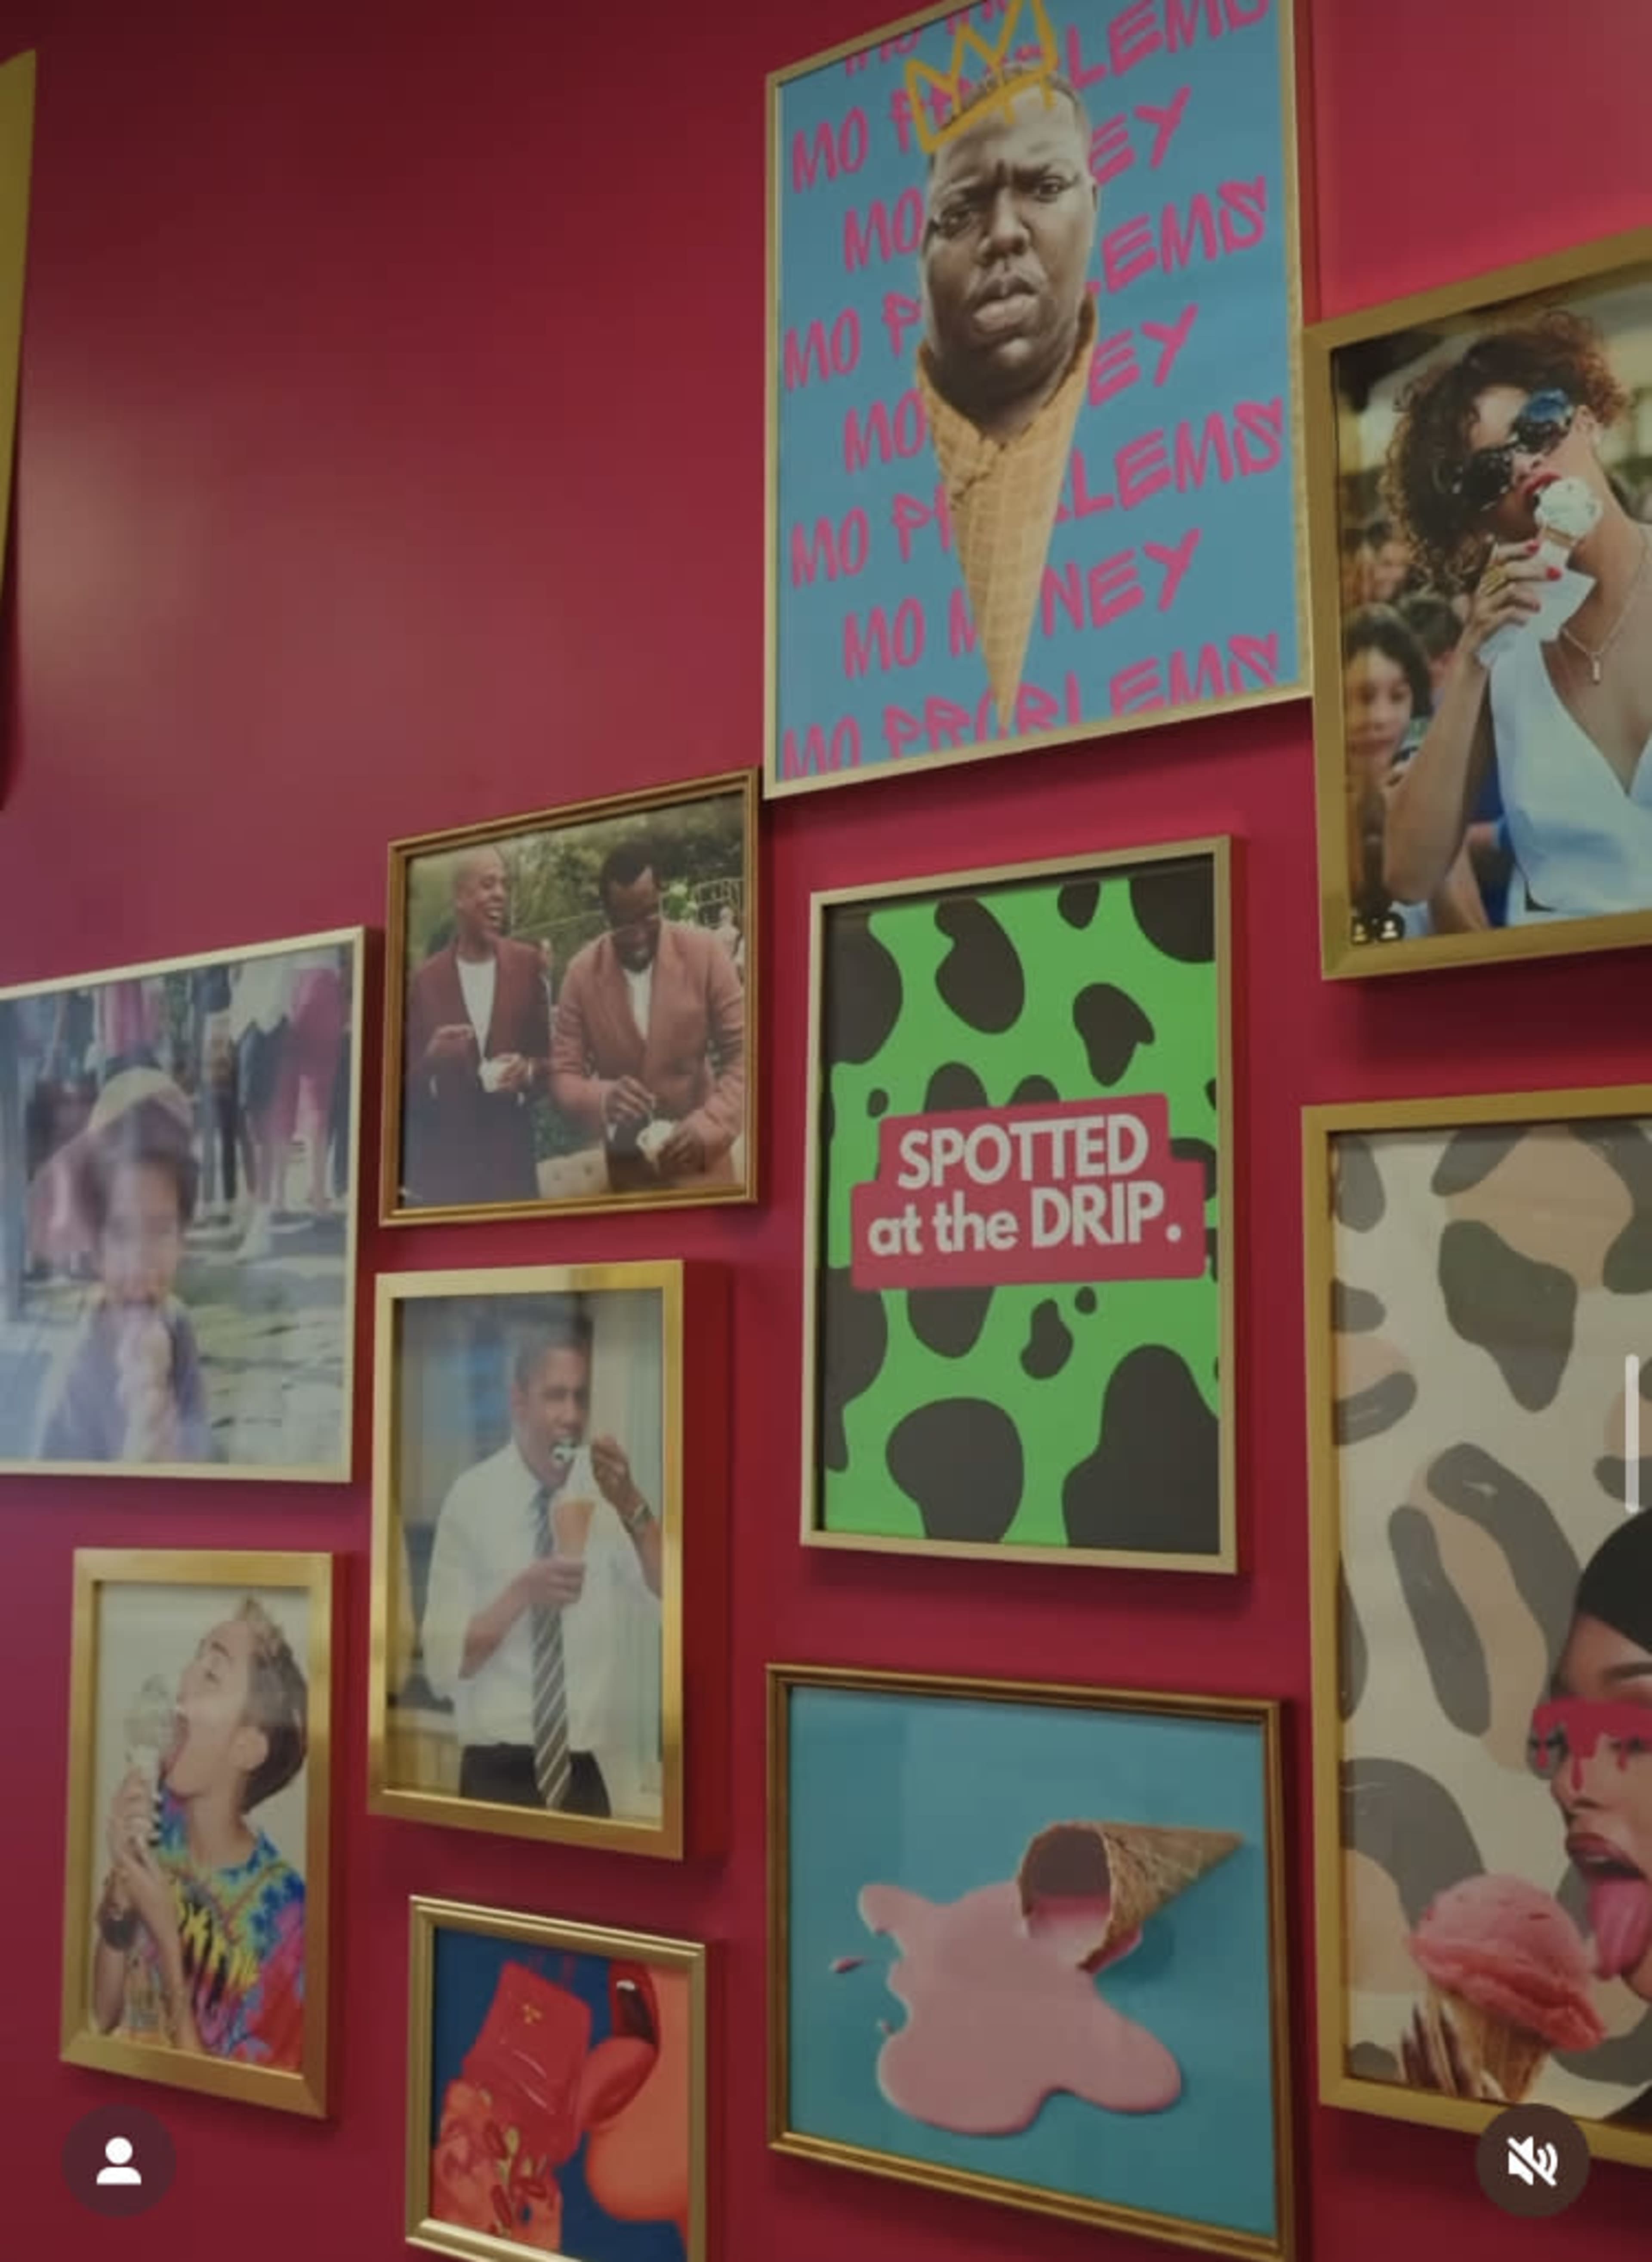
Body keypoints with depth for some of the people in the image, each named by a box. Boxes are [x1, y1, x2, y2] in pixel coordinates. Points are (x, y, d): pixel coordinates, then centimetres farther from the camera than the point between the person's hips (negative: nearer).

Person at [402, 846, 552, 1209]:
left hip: (511, 1161, 1)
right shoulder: (425, 980, 1)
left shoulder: (527, 965, 5)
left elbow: (548, 1057, 10)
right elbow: (407, 1088, 3)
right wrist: (431, 1060, -16)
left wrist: (529, 1071, -11)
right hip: (442, 1163, -1)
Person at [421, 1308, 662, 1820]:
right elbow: (442, 1666, -7)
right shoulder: (473, 1499, -5)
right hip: (500, 1772, -1)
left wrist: (634, 1510, -28)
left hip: (596, 1773, 2)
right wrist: (523, 1591, -22)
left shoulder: (607, 1488, 0)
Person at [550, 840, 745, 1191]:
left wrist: (707, 1128, -26)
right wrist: (604, 1099, -27)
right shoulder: (582, 973, -8)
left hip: (699, 1160, -1)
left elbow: (742, 1056, -10)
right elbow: (563, 1075, -5)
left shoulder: (704, 951, -11)